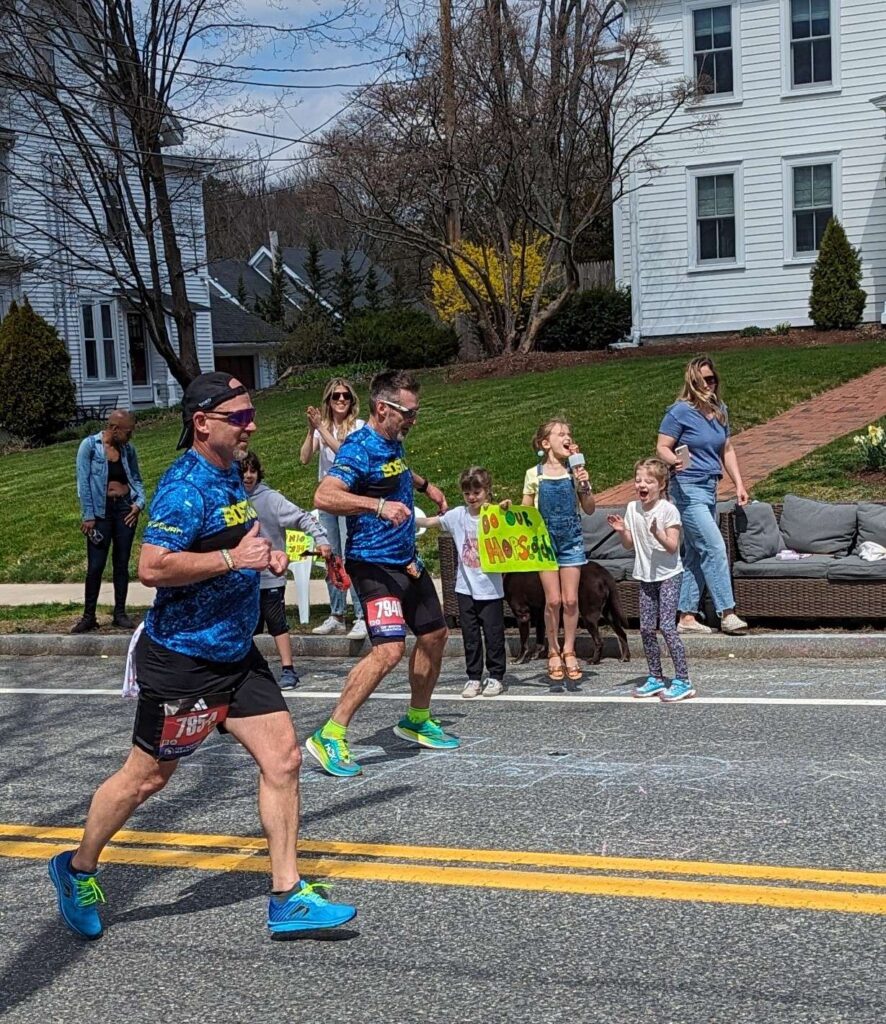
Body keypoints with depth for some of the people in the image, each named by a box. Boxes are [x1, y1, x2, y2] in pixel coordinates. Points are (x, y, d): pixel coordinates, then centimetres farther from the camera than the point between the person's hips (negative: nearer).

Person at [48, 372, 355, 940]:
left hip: (236, 653, 9)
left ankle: (288, 898, 11)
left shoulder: (230, 476, 10)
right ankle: (77, 870, 30)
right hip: (182, 660, -8)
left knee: (283, 758, 2)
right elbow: (152, 567, -28)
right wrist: (234, 558, -25)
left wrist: (263, 551, 8)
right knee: (146, 777, 6)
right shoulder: (187, 485, -20)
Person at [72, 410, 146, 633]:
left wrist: (139, 502, -6)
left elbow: (136, 478, 13)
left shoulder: (128, 449, 5)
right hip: (100, 511, -4)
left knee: (122, 563, 8)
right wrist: (88, 516, -13)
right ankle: (88, 616, 8)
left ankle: (120, 613, 17)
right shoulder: (89, 445, -7)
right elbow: (83, 482, -9)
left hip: (125, 508, 4)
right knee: (96, 565, -2)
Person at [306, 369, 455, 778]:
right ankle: (329, 737, -14)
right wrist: (379, 506, -42)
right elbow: (324, 497, -35)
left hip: (407, 560, 10)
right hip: (374, 564, -10)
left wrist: (425, 484, 36)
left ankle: (416, 720, 36)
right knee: (389, 649, -21)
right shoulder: (360, 448, -19)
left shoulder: (392, 442, 9)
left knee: (435, 634, 18)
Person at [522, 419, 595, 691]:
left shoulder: (576, 471, 3)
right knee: (553, 600, -4)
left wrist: (584, 486, -12)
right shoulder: (535, 474, 0)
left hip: (571, 539, 1)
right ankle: (554, 653, 10)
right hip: (545, 539, -1)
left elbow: (589, 510, 3)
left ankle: (568, 652, 14)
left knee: (570, 600, 0)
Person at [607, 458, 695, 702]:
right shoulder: (632, 509, 4)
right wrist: (622, 531, -9)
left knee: (667, 626, -13)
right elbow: (630, 545, 10)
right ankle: (656, 678, 19)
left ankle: (683, 681, -7)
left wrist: (658, 534, -33)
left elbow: (673, 547, -16)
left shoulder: (668, 510, -13)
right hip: (646, 576, 6)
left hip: (668, 575, -6)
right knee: (646, 628, 7)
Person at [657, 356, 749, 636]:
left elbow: (727, 450, 19)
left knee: (695, 554, 9)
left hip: (710, 488, 8)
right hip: (688, 489, -8)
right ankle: (727, 614, -8)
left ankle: (687, 617, 14)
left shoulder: (720, 411, 12)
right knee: (715, 548, -13)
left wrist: (739, 484, 14)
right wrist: (674, 461, -32)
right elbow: (662, 447, -10)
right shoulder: (680, 411, -9)